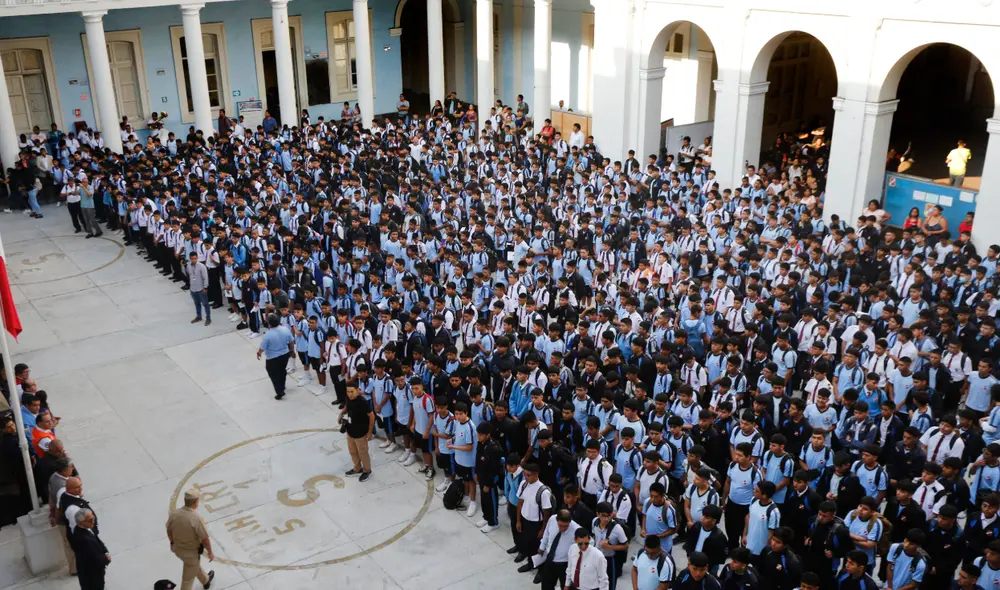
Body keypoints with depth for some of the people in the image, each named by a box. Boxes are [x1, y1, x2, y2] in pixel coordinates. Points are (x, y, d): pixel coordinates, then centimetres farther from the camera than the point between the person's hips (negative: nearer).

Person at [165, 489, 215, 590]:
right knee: (188, 578, 14)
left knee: (194, 564, 33)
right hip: (192, 552, -6)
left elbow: (169, 530, 0)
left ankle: (206, 580, 58)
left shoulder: (174, 513, -19)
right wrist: (210, 552, -5)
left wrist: (172, 543, 20)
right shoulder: (197, 518, -35)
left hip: (178, 549, 6)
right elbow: (205, 540, -24)